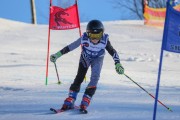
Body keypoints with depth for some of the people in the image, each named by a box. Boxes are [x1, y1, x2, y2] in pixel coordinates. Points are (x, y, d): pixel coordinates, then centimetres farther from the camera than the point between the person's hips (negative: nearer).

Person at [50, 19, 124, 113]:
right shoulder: (84, 39, -33)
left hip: (97, 59, 0)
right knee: (79, 78, -4)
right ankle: (69, 102, 5)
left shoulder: (104, 41, -32)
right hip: (85, 58, 0)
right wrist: (58, 54, -21)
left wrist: (118, 64, -24)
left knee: (95, 78, -17)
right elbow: (71, 47, -23)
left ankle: (85, 102, -12)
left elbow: (112, 52, -18)